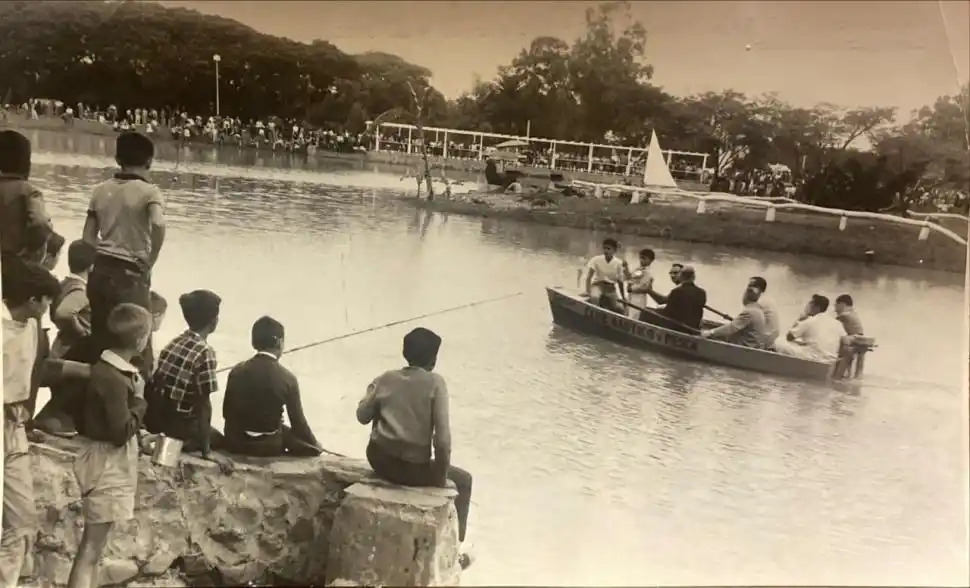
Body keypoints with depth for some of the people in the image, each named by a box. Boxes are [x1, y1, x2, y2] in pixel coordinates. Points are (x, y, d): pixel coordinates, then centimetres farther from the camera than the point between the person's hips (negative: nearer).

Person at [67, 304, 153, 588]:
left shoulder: (105, 368, 5)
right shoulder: (114, 378, -24)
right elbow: (122, 431, -24)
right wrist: (139, 400, -11)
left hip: (108, 462, 10)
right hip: (108, 464, -10)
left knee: (94, 545, 20)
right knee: (91, 547, -4)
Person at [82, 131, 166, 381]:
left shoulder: (101, 189, 8)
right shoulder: (148, 191, -8)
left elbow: (88, 237, 8)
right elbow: (158, 224, -26)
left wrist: (105, 256, 15)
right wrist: (150, 262, -15)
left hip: (100, 271, 5)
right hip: (131, 274, -5)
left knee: (100, 339, 14)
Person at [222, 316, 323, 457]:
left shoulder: (237, 372, -8)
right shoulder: (287, 378, -17)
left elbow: (227, 412, 1)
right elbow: (298, 421, -11)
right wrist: (316, 447, 5)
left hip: (236, 442, 4)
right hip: (269, 445, -4)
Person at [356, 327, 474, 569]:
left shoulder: (385, 379, 2)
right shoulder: (435, 383, -11)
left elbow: (362, 416, 7)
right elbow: (442, 436, -17)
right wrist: (442, 474, -6)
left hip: (378, 460, 5)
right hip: (413, 468, -5)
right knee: (463, 480, 21)